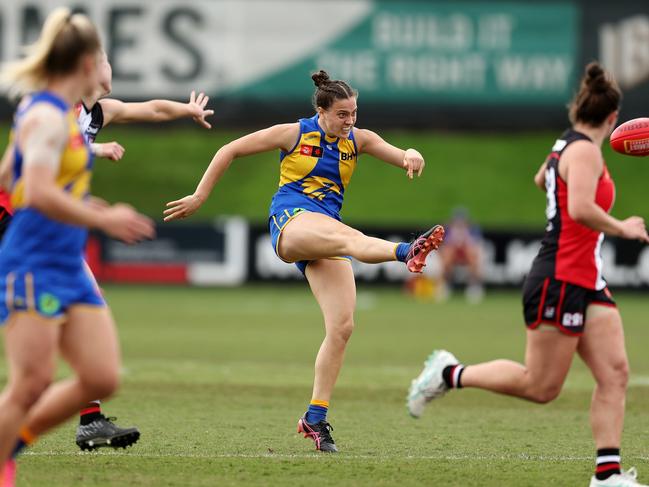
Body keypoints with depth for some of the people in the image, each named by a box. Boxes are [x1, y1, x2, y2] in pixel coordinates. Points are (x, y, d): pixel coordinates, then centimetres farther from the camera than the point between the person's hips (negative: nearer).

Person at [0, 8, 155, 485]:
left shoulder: (62, 114, 15)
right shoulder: (47, 117, -14)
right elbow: (38, 195, -25)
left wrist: (85, 208, 22)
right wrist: (103, 219, -20)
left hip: (70, 267, 9)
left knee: (102, 378, 2)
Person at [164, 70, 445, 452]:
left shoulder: (358, 140, 13)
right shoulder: (294, 134, 2)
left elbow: (402, 157, 6)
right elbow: (231, 151, 8)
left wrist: (411, 156, -20)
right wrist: (199, 198, 8)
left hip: (325, 239, 6)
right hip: (291, 221, -6)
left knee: (343, 326, -10)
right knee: (350, 236, -39)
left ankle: (315, 419, -3)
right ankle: (407, 252, -72)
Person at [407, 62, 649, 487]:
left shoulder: (566, 146, 13)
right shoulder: (585, 151, -15)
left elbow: (542, 180, 35)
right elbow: (580, 209, -30)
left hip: (588, 285, 10)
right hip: (560, 281, -10)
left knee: (615, 373, -2)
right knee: (541, 386, -5)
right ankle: (450, 374, 11)